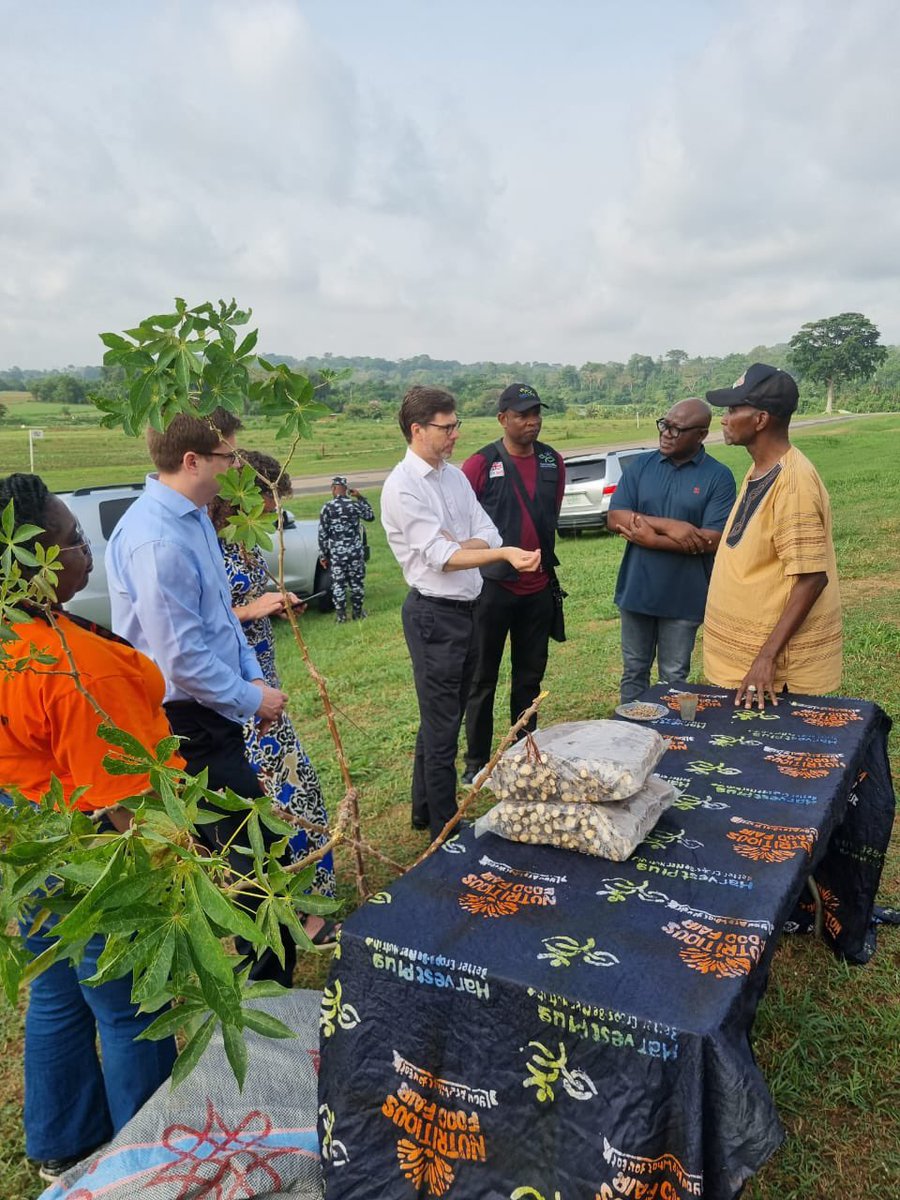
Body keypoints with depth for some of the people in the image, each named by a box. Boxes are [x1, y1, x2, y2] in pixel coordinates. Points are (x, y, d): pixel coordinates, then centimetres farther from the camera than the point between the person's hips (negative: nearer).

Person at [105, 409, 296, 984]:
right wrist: (250, 700, -12)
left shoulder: (194, 517, 6)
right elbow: (182, 658, -25)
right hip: (191, 725, -10)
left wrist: (253, 678, 5)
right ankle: (270, 983, 16)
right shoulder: (157, 540, -26)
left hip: (209, 714, 10)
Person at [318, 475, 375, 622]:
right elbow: (370, 516, 15)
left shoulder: (327, 508, -7)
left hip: (336, 553, -1)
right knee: (357, 582, 12)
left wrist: (323, 555, 4)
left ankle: (340, 615, 12)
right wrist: (360, 498, 17)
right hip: (356, 551, 1)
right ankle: (358, 612, 20)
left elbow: (322, 534, -5)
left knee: (338, 584, 7)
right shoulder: (355, 504, -4)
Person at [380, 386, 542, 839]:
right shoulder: (403, 487, -15)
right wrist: (504, 554, -32)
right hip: (434, 614, -8)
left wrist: (454, 546, -16)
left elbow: (488, 534, 3)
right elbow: (441, 557, -21)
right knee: (441, 725, 1)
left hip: (466, 608, 8)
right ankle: (444, 827, 16)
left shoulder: (455, 475, 9)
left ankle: (425, 812, 35)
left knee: (447, 716, 19)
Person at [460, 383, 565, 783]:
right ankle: (477, 760, 19)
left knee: (530, 675, 15)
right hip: (493, 586, -5)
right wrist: (487, 558, -5)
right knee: (483, 677, 7)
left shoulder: (552, 462, 5)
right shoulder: (481, 464, -11)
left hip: (539, 588, 5)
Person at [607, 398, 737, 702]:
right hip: (636, 589, 3)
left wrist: (650, 537, -17)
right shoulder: (641, 465, 1)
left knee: (674, 678, 12)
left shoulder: (718, 477, -8)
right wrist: (668, 525, -20)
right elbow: (615, 518, -8)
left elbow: (711, 540, -17)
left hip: (684, 596, -3)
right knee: (634, 671, 16)